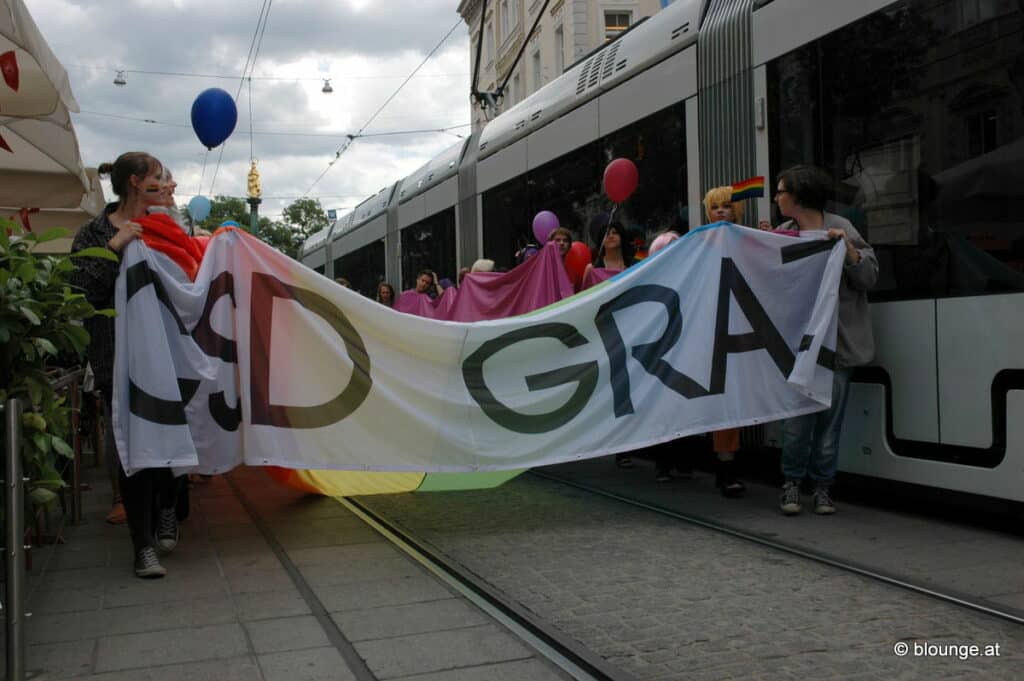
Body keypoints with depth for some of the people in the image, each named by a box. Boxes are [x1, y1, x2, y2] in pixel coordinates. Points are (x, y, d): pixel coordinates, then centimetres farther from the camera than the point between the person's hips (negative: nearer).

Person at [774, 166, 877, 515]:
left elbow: (869, 277, -3)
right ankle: (792, 481, 11)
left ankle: (823, 485, 16)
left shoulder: (838, 228, 0)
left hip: (836, 339, -1)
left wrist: (847, 248, -17)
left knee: (830, 411, 5)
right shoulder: (782, 234, 8)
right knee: (796, 412, -3)